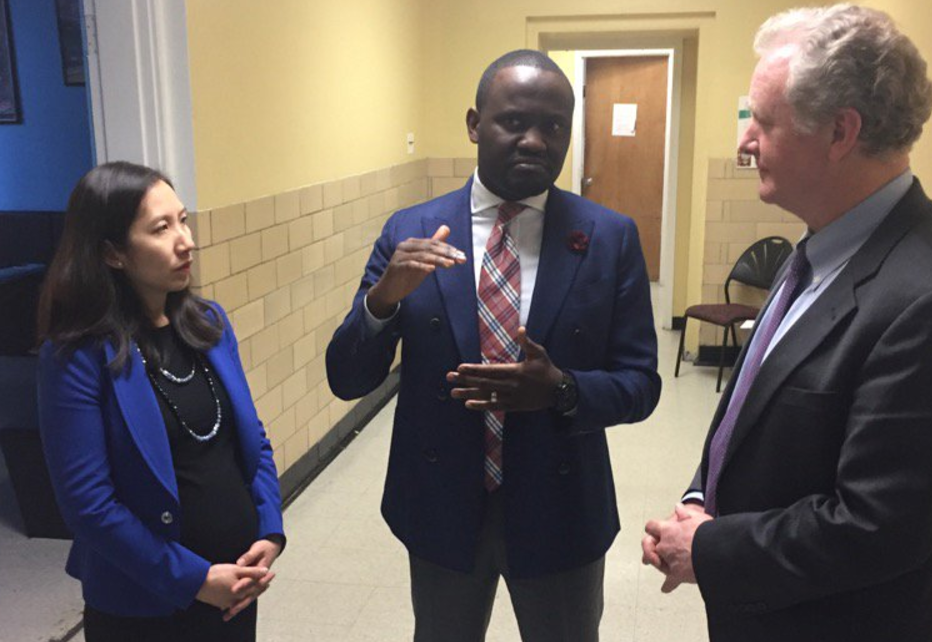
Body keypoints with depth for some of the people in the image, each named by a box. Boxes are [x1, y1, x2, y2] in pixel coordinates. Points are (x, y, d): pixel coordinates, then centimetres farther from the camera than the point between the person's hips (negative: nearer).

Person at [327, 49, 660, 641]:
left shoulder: (612, 237, -7)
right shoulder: (410, 232, -6)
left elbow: (640, 384, -5)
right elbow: (347, 381, -6)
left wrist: (560, 389, -25)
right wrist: (384, 297, -26)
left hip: (561, 510, 0)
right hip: (441, 506, 1)